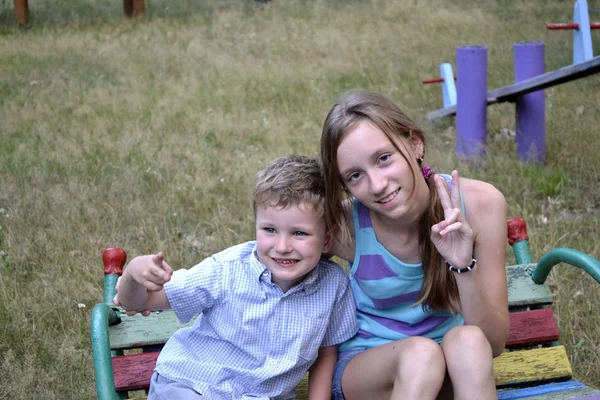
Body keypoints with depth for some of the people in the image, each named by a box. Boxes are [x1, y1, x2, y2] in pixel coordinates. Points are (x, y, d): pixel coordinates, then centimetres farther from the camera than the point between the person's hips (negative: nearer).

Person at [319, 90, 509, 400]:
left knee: (467, 340, -33)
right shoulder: (343, 224, -19)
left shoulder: (480, 204, -17)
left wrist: (464, 268, -31)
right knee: (420, 352, -34)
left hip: (452, 370, 1)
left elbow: (494, 343, -14)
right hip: (362, 366, -1)